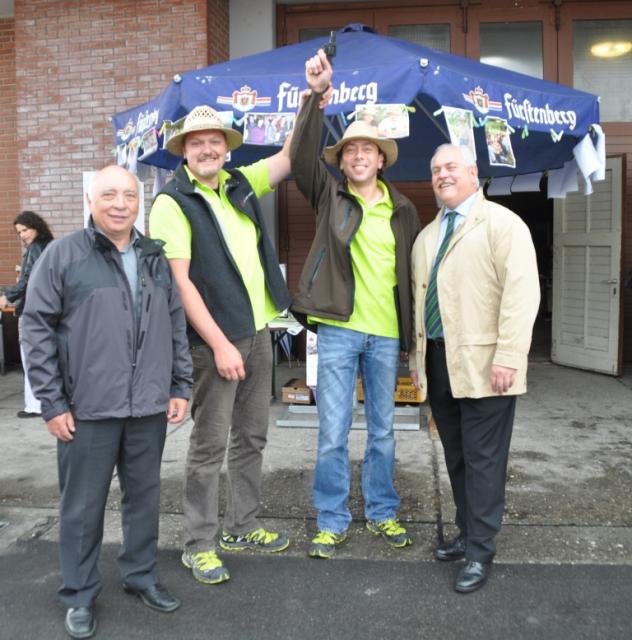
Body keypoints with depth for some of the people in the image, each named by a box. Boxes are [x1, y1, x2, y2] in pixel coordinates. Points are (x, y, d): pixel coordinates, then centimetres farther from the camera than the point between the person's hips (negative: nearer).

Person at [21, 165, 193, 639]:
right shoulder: (63, 255, -4)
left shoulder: (156, 257, 9)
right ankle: (80, 596, 27)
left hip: (149, 406, 4)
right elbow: (38, 330, -5)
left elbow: (176, 325, 13)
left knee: (145, 496, 16)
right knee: (83, 506, 9)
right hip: (88, 409, -3)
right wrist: (52, 402, -8)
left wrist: (181, 386, 8)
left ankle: (141, 575, 35)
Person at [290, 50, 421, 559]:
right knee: (333, 432, 2)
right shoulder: (330, 196, 4)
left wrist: (415, 334, 7)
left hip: (387, 334, 3)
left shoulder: (402, 209, 9)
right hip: (337, 330, -2)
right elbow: (302, 154, -12)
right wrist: (317, 94, -22)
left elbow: (415, 272, 10)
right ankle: (332, 521, 18)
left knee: (383, 430, 13)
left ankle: (382, 513, 30)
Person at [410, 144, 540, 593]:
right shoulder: (426, 236, 18)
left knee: (482, 459, 0)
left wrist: (508, 357, -20)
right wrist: (418, 358, 14)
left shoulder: (502, 224, -4)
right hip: (438, 362, 7)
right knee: (456, 457, 14)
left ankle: (480, 552, 12)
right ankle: (468, 534, 29)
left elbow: (521, 293, -14)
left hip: (482, 363, -6)